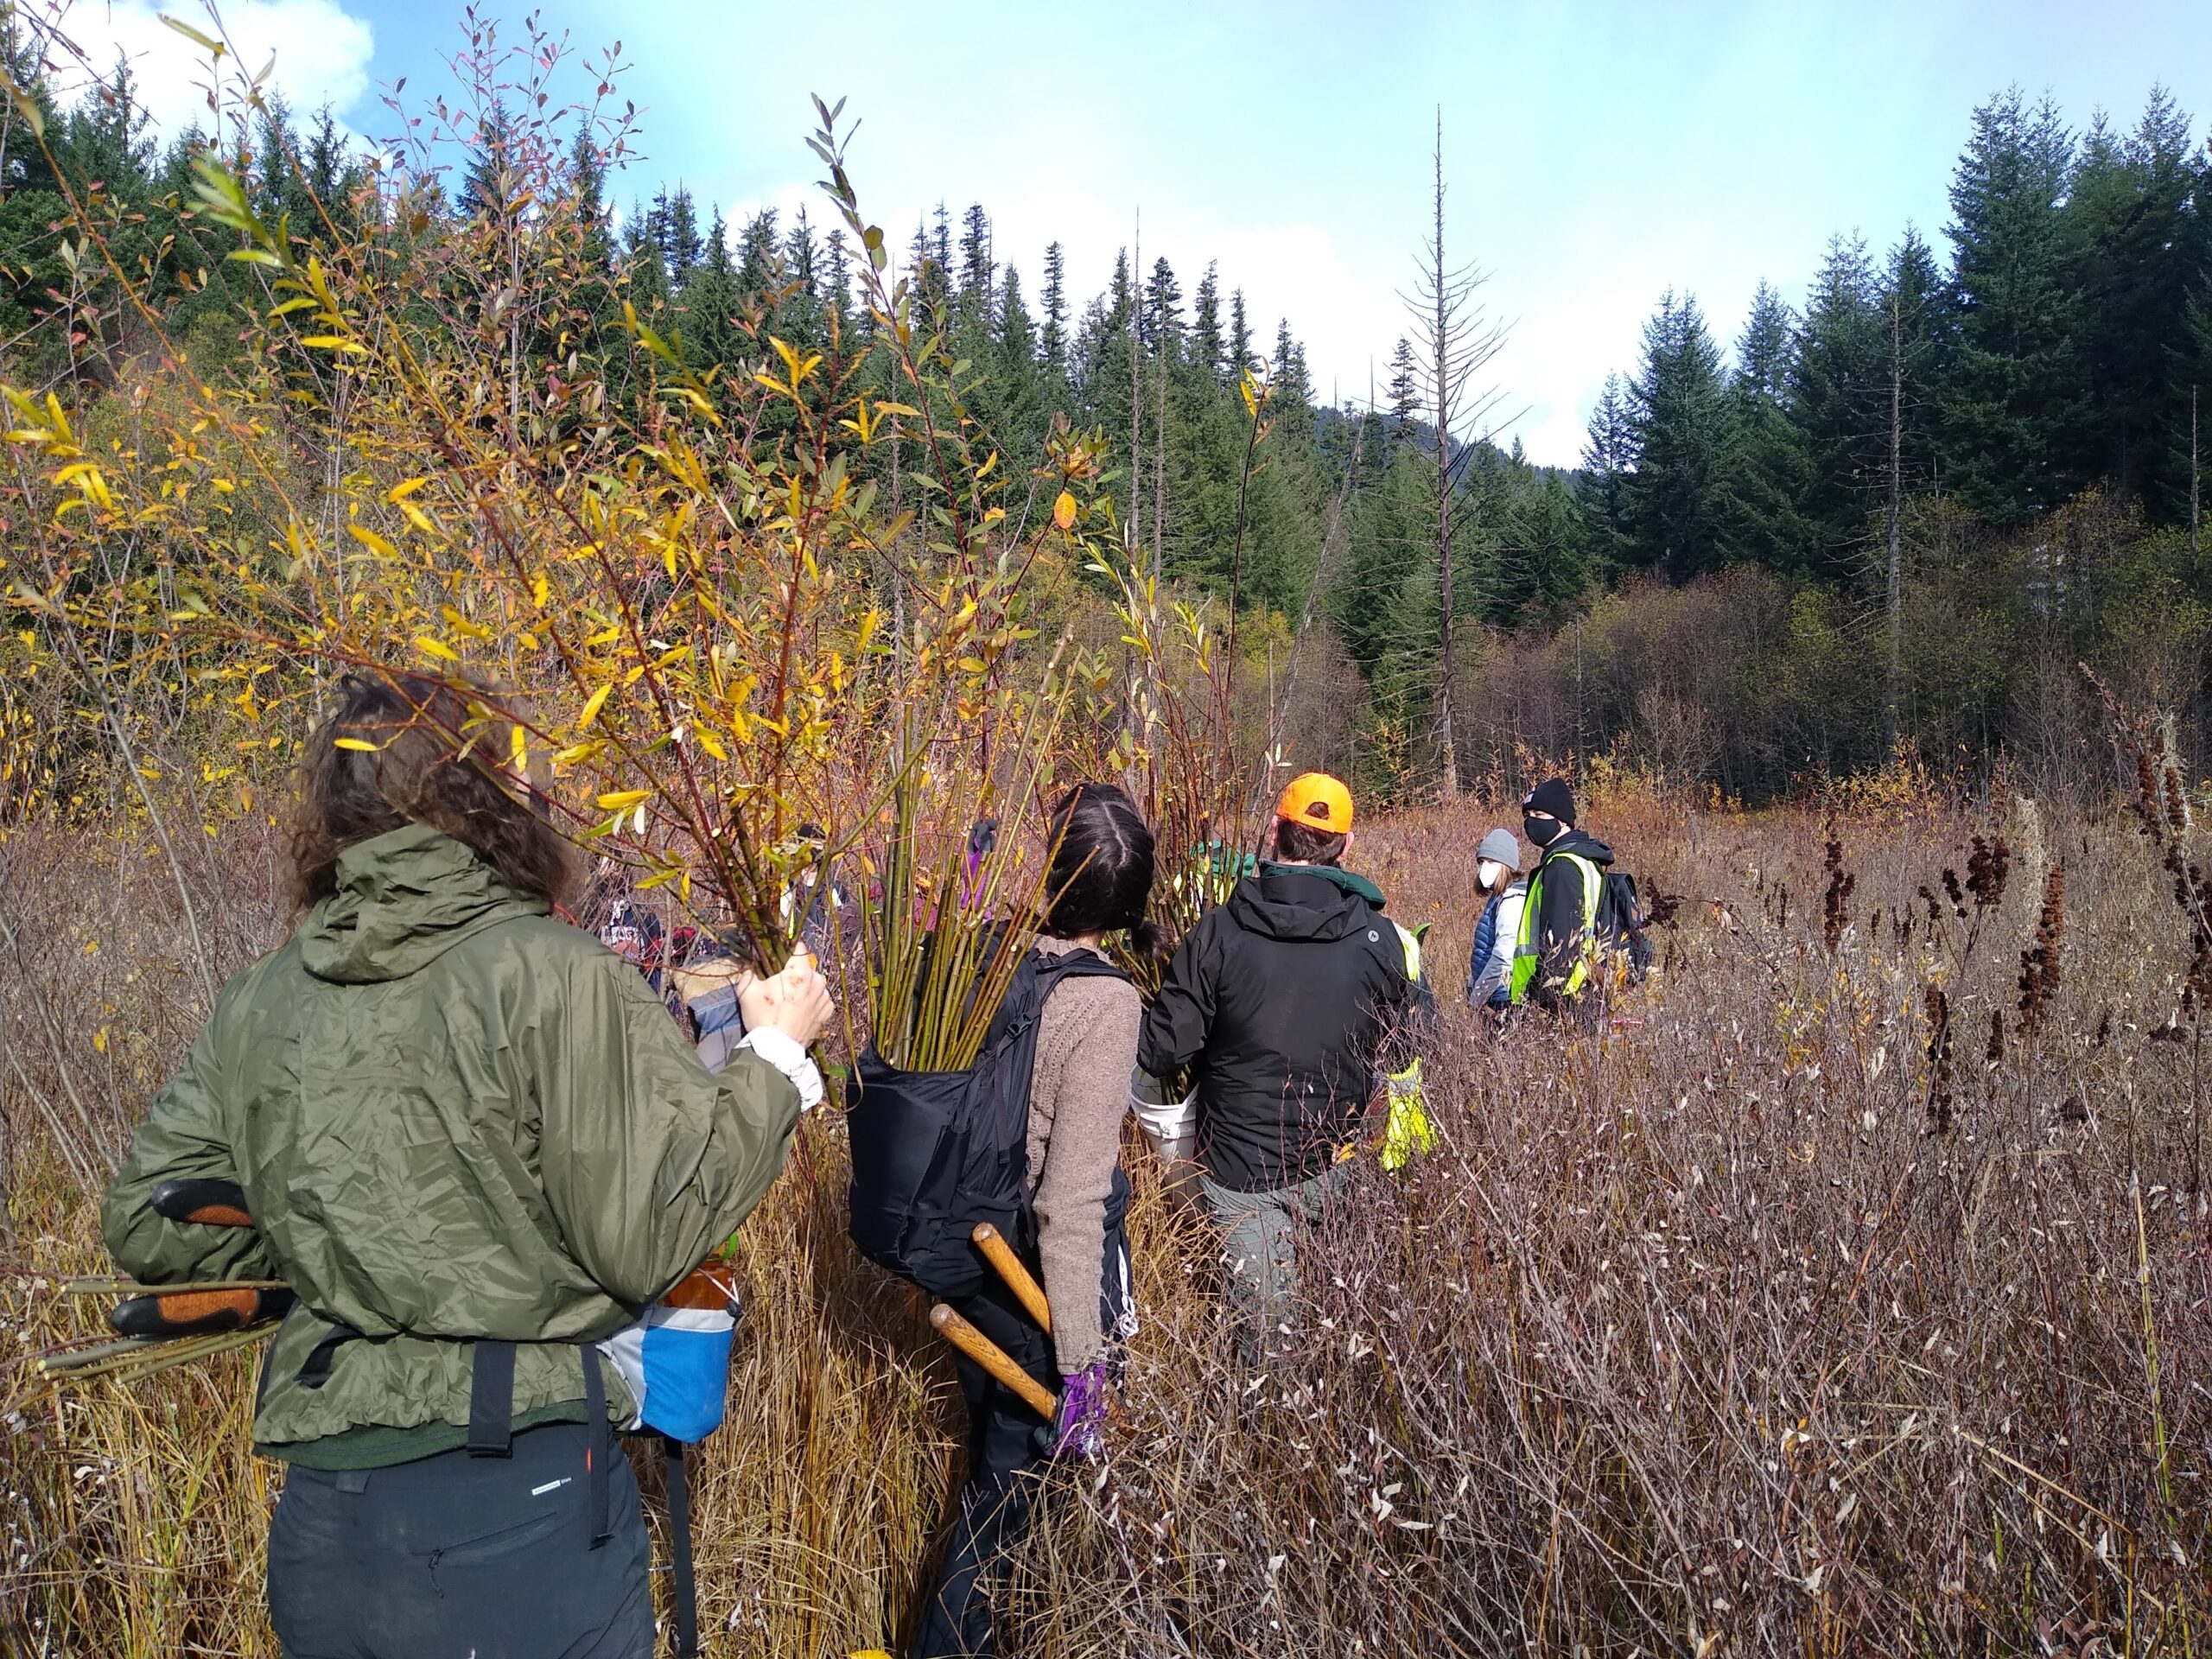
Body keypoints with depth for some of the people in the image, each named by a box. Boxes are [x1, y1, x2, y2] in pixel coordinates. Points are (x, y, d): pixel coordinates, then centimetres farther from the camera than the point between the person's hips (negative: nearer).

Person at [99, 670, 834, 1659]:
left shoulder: (257, 1003, 1)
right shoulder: (554, 975, -17)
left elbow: (145, 1226, 10)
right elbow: (650, 1235, -16)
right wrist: (776, 1057, -5)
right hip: (517, 1502, -5)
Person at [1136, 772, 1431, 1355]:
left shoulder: (1219, 932, -15)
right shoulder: (1381, 939, -9)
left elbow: (1162, 1053, -12)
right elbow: (1404, 1052, 5)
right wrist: (1419, 997, 25)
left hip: (1240, 1167, -2)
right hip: (1335, 1164, 2)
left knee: (1265, 1326, 10)